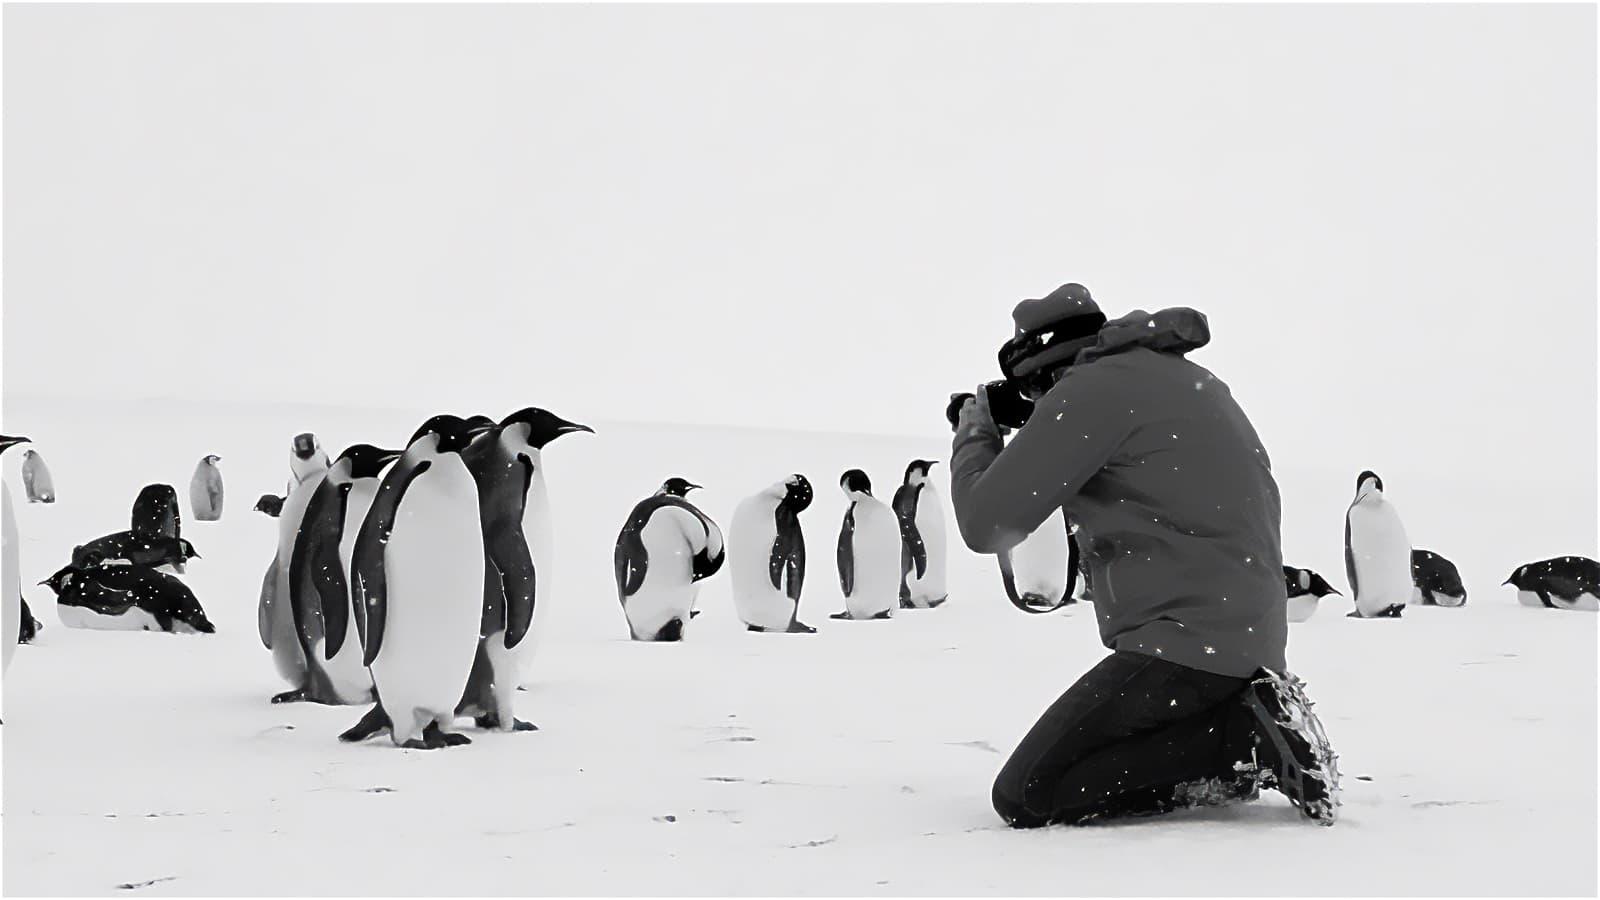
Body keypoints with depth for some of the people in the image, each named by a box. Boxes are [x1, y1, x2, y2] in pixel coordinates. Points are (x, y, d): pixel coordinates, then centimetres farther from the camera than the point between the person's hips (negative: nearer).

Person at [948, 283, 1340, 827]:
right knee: (1062, 761, 19)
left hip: (1187, 645, -10)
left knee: (1025, 798, -8)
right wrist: (1034, 432, 23)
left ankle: (1248, 738, -10)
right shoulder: (1181, 377, 18)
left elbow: (987, 524, -12)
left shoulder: (1090, 390, -10)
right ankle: (1247, 714, 6)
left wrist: (975, 433, 7)